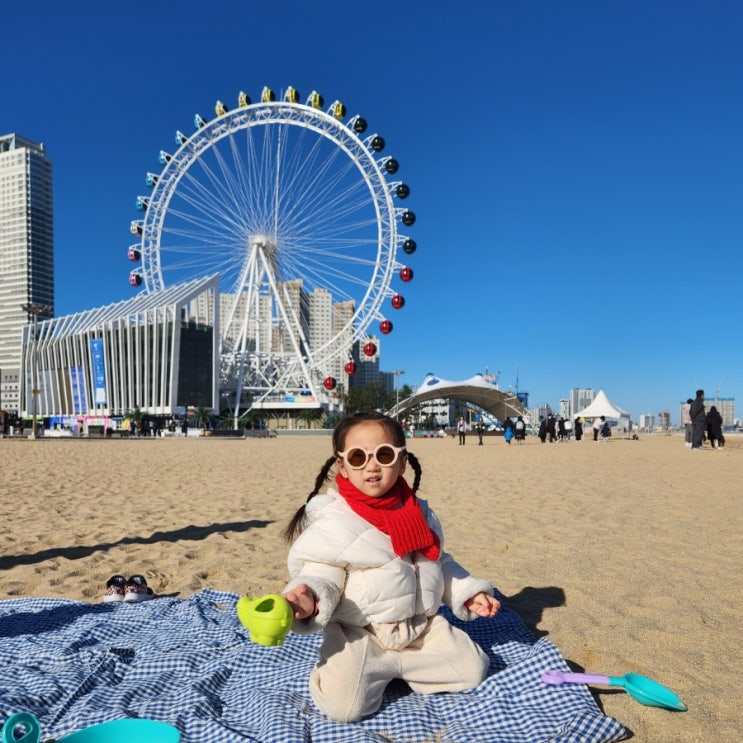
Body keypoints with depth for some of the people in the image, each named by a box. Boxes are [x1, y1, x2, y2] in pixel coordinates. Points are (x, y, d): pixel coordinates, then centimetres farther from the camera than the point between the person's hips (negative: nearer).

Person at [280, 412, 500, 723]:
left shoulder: (419, 513, 4)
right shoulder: (333, 521, -15)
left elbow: (439, 563, 17)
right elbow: (322, 576, -16)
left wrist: (468, 592, 8)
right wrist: (310, 599, -38)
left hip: (422, 626, 6)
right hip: (360, 633, -5)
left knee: (473, 669, 1)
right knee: (342, 703, -24)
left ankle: (386, 667, 10)